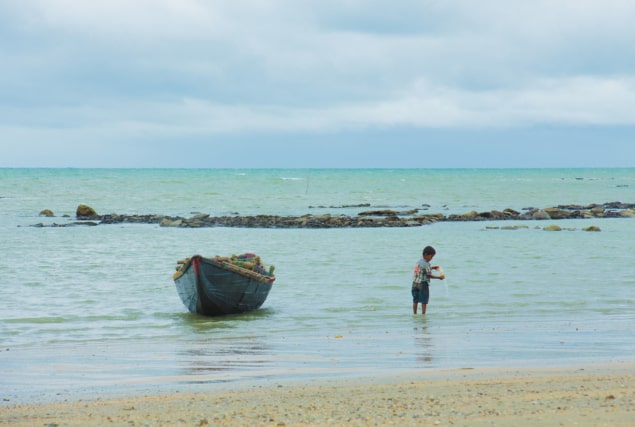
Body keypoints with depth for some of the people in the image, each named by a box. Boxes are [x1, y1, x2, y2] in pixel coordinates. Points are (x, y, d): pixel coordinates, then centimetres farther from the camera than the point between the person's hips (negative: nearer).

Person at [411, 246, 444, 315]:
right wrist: (439, 277, -7)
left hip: (415, 283, 8)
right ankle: (423, 314, 2)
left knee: (415, 300, 13)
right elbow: (429, 275, -15)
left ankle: (414, 314, 17)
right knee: (424, 301, 2)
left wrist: (432, 268, 19)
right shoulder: (426, 264, -17)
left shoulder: (419, 262, 8)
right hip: (423, 284, -8)